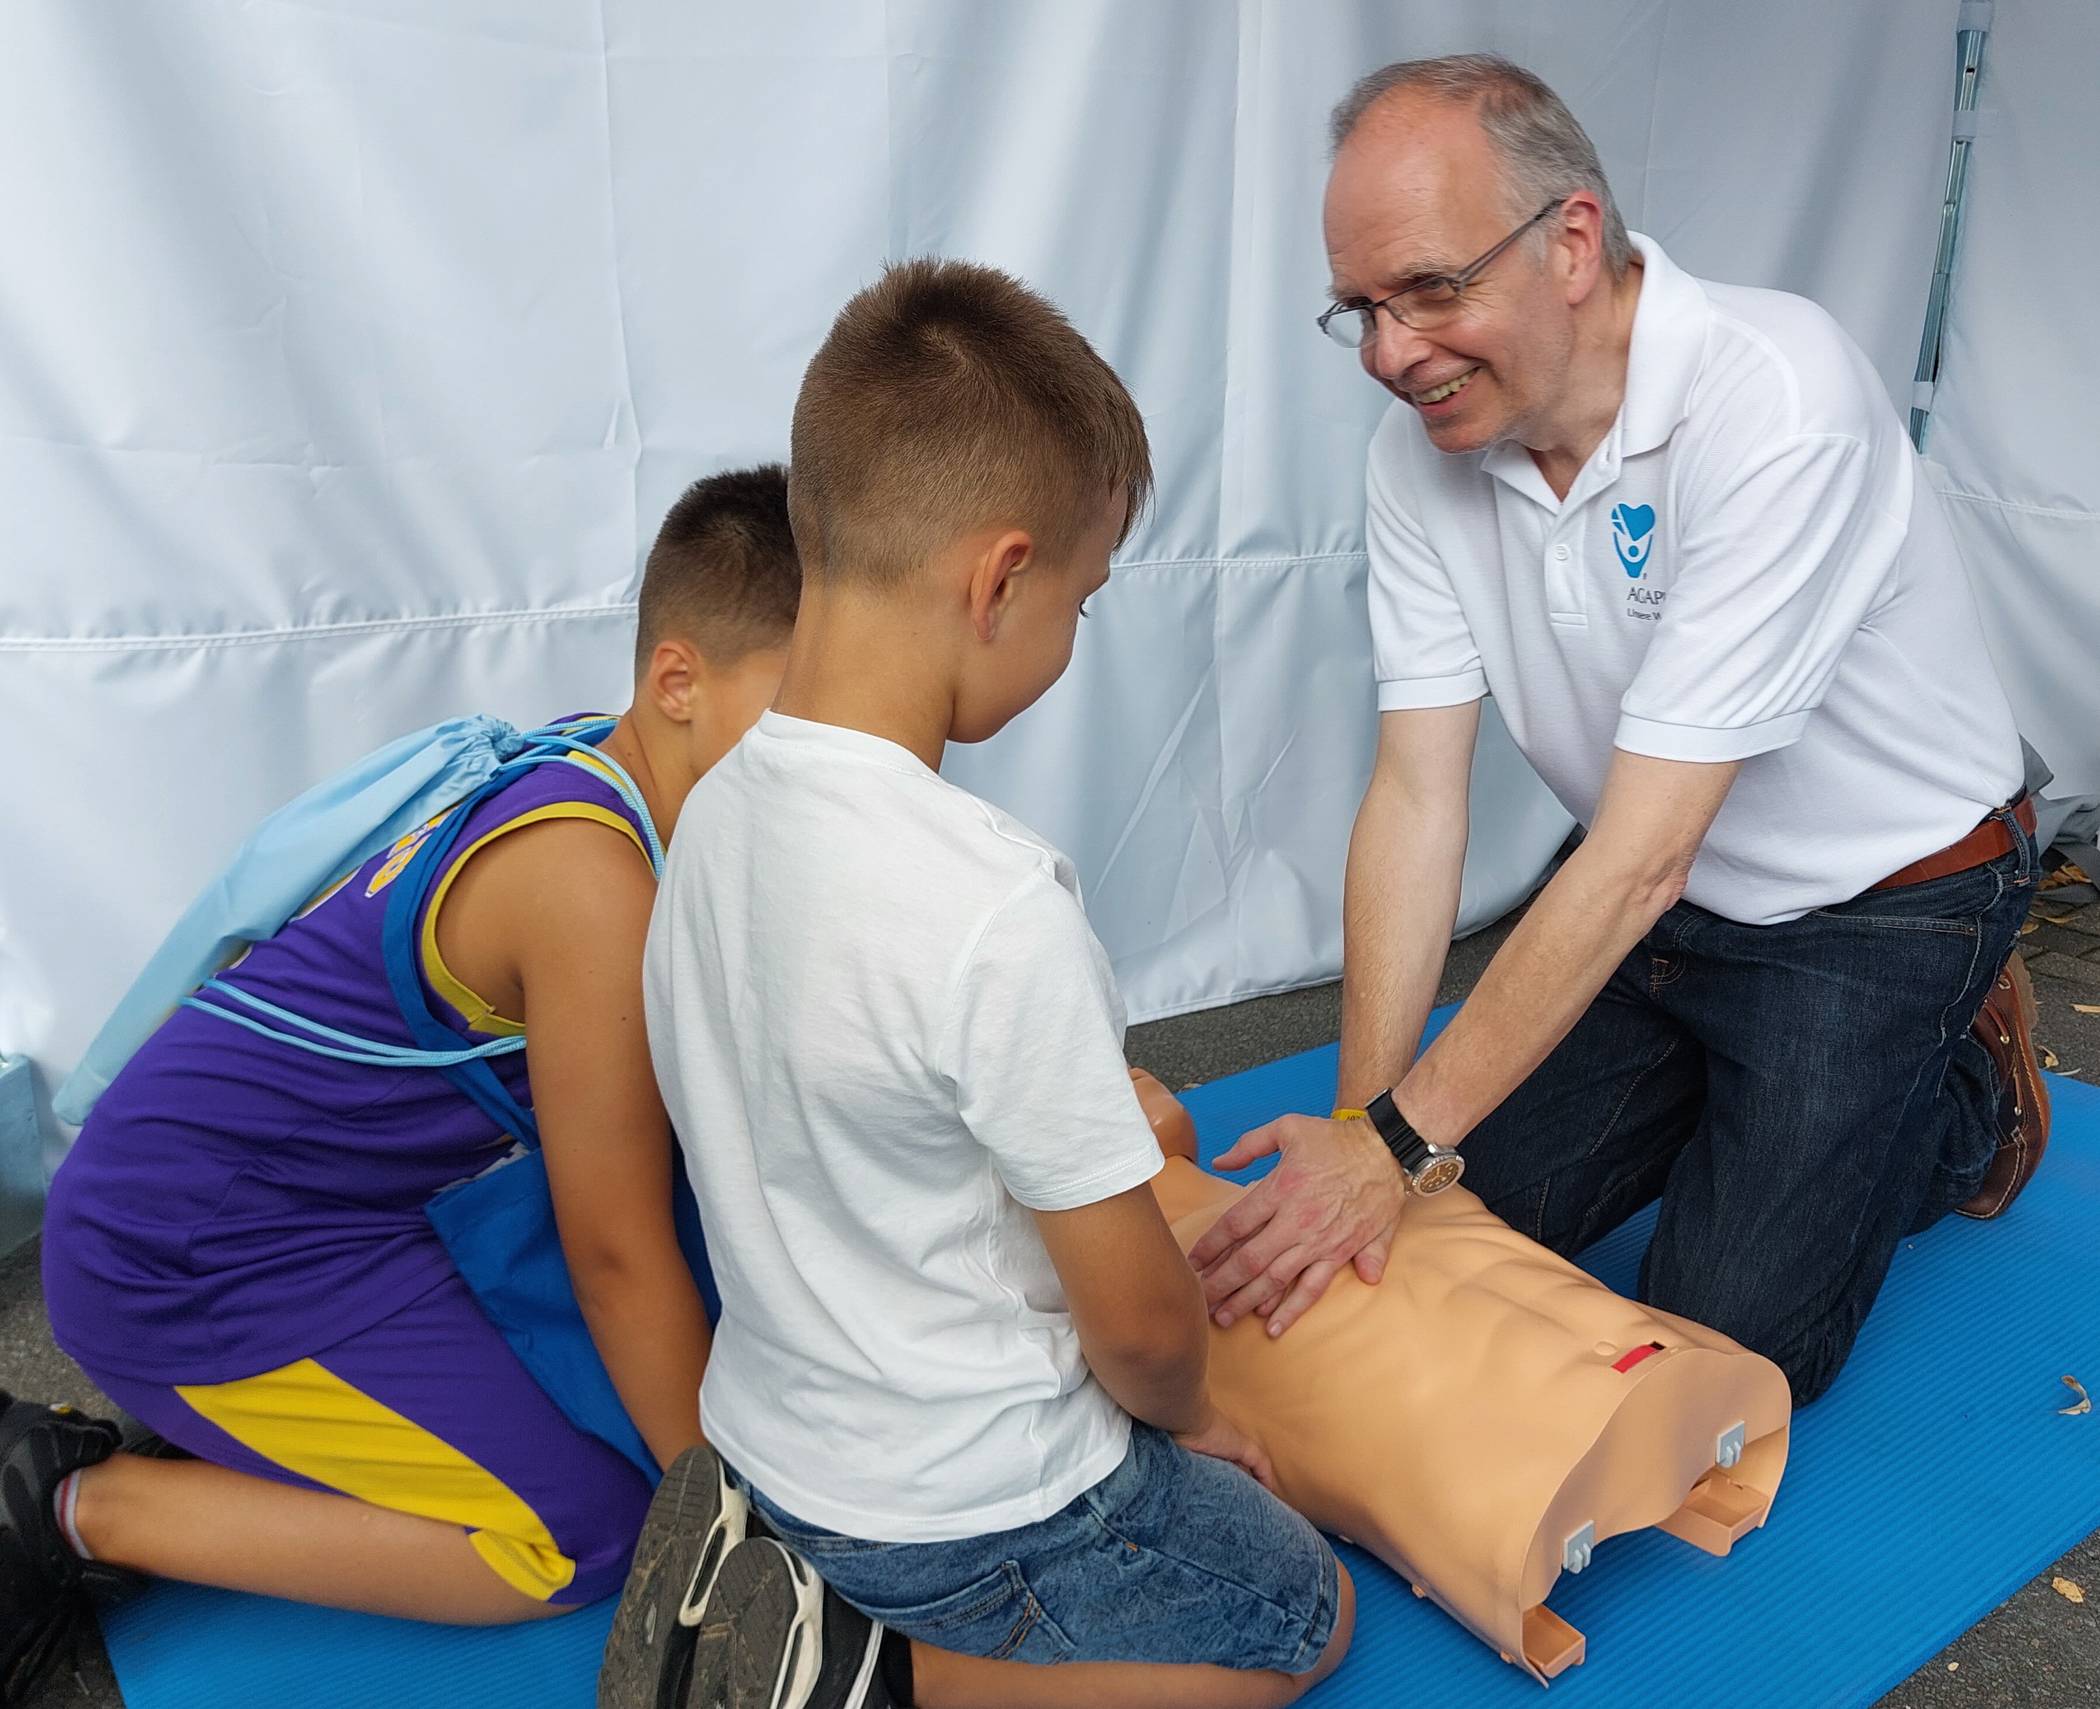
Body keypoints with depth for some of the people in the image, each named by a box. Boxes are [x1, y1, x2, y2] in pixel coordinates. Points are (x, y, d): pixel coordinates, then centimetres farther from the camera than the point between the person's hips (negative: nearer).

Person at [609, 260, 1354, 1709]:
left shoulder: (717, 812, -8)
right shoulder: (996, 906, -33)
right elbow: (1139, 1316, -22)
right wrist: (1185, 1413, 2)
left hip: (771, 1428, 7)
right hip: (974, 1507, -7)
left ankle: (785, 1587, 11)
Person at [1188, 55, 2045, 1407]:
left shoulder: (1773, 400, -32)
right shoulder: (1425, 443, -12)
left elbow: (1642, 854, -33)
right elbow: (1416, 796, -14)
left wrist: (1396, 1141, -32)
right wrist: (1365, 1123, -21)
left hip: (1882, 903, -5)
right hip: (1664, 900, 6)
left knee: (1730, 1346, -5)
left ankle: (1971, 1088, 20)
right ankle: (1732, 1089, 26)